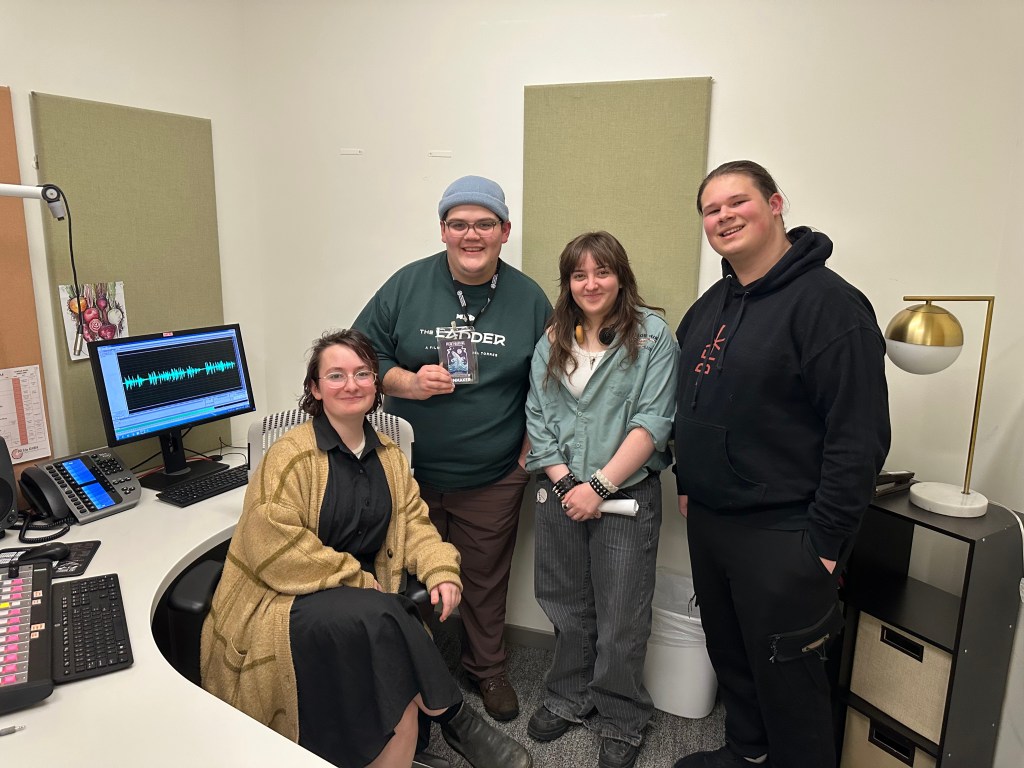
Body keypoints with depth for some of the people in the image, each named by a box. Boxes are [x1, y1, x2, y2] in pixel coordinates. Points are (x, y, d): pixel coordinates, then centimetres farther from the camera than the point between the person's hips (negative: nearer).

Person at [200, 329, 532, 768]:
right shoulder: (290, 456, -12)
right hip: (285, 603, -4)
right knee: (377, 619, -31)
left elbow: (413, 522, 9)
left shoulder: (389, 456, 10)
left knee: (398, 690, -25)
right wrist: (356, 580, -16)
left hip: (363, 602, 5)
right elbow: (271, 546, -20)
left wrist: (441, 571, -11)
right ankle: (455, 720, -13)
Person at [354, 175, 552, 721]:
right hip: (410, 470, 0)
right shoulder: (408, 285, -4)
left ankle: (487, 669, 38)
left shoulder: (529, 298, -1)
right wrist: (408, 382, -17)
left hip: (493, 478, 0)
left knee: (485, 578, 14)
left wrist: (532, 446, 1)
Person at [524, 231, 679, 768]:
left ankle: (621, 722, 29)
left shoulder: (653, 336, -6)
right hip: (560, 494, 4)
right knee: (567, 606, 17)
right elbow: (537, 419, 5)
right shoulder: (552, 342, 8)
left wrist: (599, 486, -16)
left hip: (627, 494, -4)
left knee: (620, 617, 7)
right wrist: (565, 483, -7)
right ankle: (569, 699, 39)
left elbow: (652, 422, -13)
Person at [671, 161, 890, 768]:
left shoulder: (829, 302, -15)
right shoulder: (711, 306, 9)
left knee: (786, 677, 8)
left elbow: (861, 436, -19)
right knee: (730, 655, 23)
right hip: (708, 523, 8)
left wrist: (825, 540, -18)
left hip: (782, 536, -7)